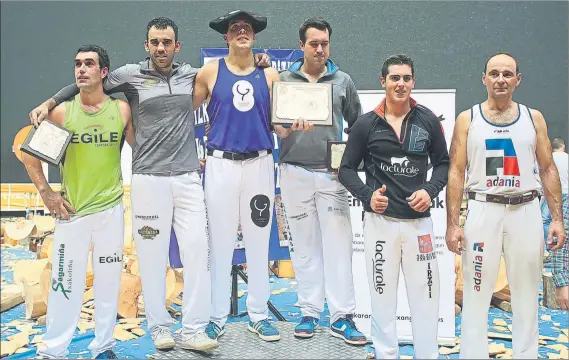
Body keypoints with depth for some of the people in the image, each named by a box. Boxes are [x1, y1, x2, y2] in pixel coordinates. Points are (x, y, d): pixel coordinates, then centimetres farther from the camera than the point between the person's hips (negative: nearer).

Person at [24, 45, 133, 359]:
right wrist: (45, 192, -2)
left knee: (108, 281, 10)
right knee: (65, 281, 4)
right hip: (72, 210, -1)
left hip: (111, 208, 1)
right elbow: (29, 153, 5)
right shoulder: (62, 112, -2)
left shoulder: (121, 109, 0)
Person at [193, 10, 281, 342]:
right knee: (221, 242, 6)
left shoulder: (269, 75, 7)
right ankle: (218, 315, 19)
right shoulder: (210, 72, 3)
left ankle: (259, 314, 21)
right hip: (221, 164, -1)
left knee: (259, 242, 8)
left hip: (260, 164, 2)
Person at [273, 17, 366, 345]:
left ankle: (342, 317, 8)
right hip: (295, 172, 0)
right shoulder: (284, 80, 6)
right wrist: (282, 129, -15)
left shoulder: (343, 81, 8)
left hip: (332, 173, 0)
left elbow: (358, 125, 12)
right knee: (305, 244, 7)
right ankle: (310, 312, 18)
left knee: (338, 243, -1)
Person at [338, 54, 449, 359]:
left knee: (425, 294, 8)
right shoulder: (366, 124, 0)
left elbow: (443, 162, 12)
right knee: (382, 294, 9)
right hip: (380, 220, -1)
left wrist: (430, 190, -6)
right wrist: (367, 195, -12)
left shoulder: (428, 120, 3)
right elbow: (346, 169, 4)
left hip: (419, 220, 1)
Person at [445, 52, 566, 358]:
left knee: (526, 295, 11)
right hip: (483, 211, -2)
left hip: (525, 211, 2)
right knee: (475, 295, 4)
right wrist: (452, 224, -8)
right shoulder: (467, 119, 3)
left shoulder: (534, 118, 8)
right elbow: (455, 173, -1)